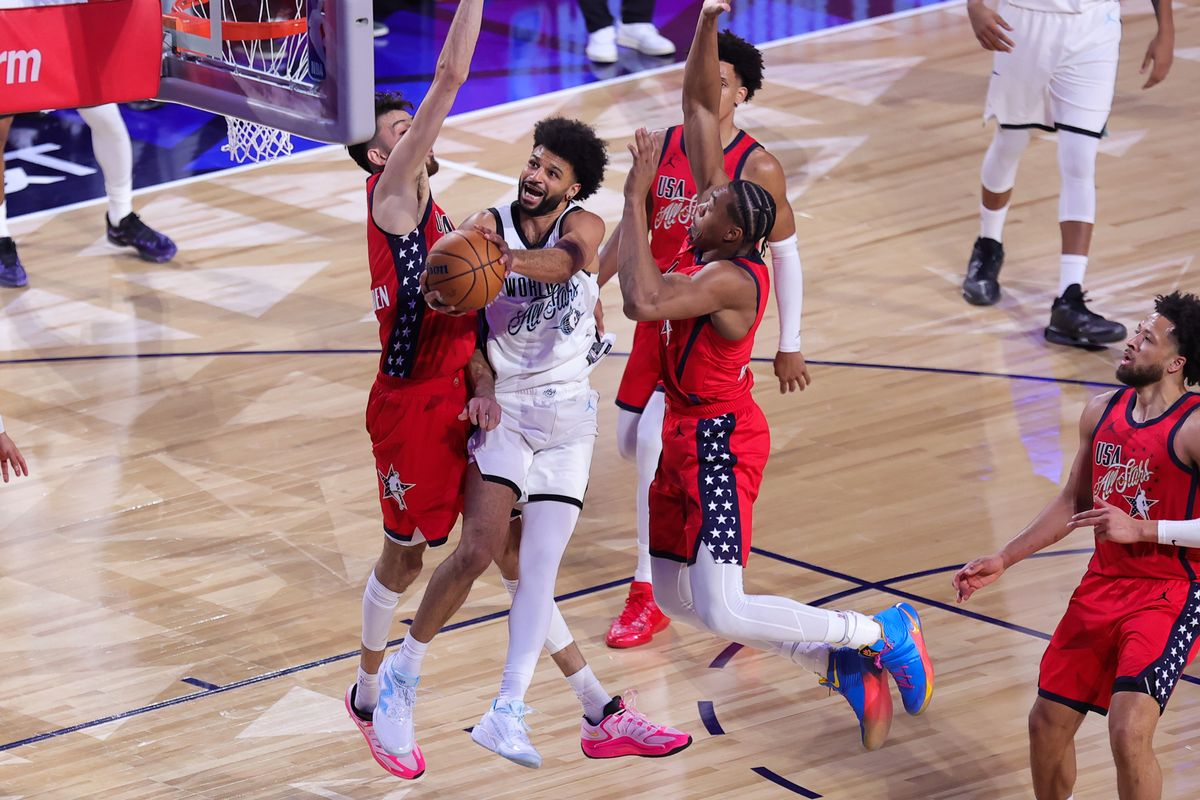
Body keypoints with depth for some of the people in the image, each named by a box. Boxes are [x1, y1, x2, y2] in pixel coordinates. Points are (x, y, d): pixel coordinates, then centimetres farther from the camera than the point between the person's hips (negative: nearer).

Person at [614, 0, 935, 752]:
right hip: (690, 434, 10)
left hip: (720, 442, -10)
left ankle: (883, 633, 1)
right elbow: (701, 105, 4)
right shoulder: (710, 240, 0)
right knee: (674, 596, 13)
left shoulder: (732, 279, -23)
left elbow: (644, 302, -40)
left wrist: (636, 197, -32)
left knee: (723, 611, -13)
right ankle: (842, 665, 18)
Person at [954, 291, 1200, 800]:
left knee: (1128, 732, -23)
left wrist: (1141, 530, -24)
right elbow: (1073, 501, 19)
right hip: (1103, 586, 8)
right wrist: (1004, 560, 16)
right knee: (1047, 723, 12)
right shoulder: (1101, 413, 6)